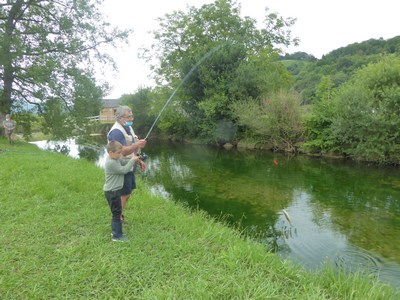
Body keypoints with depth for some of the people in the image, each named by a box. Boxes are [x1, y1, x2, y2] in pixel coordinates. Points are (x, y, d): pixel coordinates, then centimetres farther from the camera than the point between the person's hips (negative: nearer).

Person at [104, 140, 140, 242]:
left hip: (114, 190, 10)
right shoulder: (111, 163, -25)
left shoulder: (115, 158, 5)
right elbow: (124, 170, -23)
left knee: (116, 212, 21)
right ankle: (117, 236, 9)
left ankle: (115, 230, 36)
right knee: (116, 212, -1)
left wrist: (133, 159, -5)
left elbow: (124, 162, 11)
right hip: (112, 192, -10)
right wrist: (132, 160, -16)